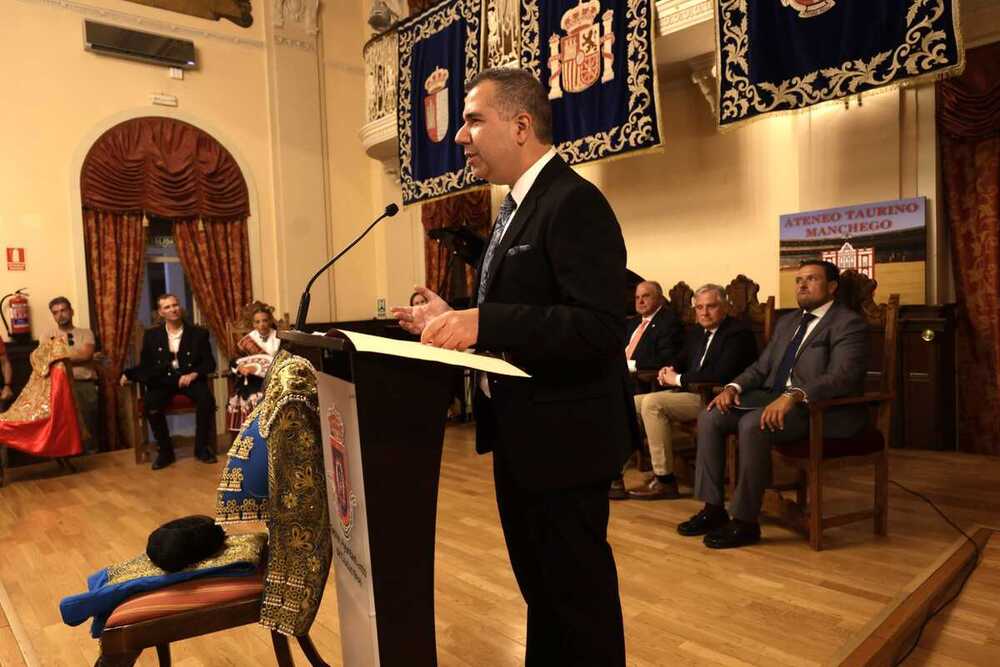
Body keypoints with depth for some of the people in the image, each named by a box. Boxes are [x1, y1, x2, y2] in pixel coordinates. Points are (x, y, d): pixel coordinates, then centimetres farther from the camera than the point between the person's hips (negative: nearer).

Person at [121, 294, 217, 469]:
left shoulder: (199, 333, 7)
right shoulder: (151, 335, 11)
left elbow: (210, 363, 3)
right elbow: (145, 365, 11)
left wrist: (194, 374, -16)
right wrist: (129, 374, -9)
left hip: (190, 378, -1)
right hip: (162, 379, 1)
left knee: (206, 399, -31)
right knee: (150, 404, -30)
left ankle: (202, 447, -11)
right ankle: (165, 451, -10)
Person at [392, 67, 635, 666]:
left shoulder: (575, 202, -18)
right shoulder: (517, 207, 13)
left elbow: (601, 328, -27)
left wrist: (482, 322, -31)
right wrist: (454, 320, 5)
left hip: (563, 438, -10)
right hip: (521, 436, 10)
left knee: (578, 594, 9)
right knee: (539, 586, 24)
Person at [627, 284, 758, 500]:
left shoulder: (738, 333, -9)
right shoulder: (697, 333, 17)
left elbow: (720, 375, -22)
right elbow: (681, 361, 26)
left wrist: (678, 379, -14)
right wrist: (669, 371, 0)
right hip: (688, 393, 9)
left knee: (652, 402, -26)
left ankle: (664, 480, -19)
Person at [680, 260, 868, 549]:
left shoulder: (848, 323, -6)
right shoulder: (788, 322, 20)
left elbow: (843, 376, -22)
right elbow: (761, 367, 19)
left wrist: (793, 395, -36)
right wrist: (733, 387, -2)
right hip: (775, 398, 8)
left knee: (753, 424, -33)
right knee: (710, 416, -9)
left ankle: (745, 521, -20)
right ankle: (713, 508, -4)